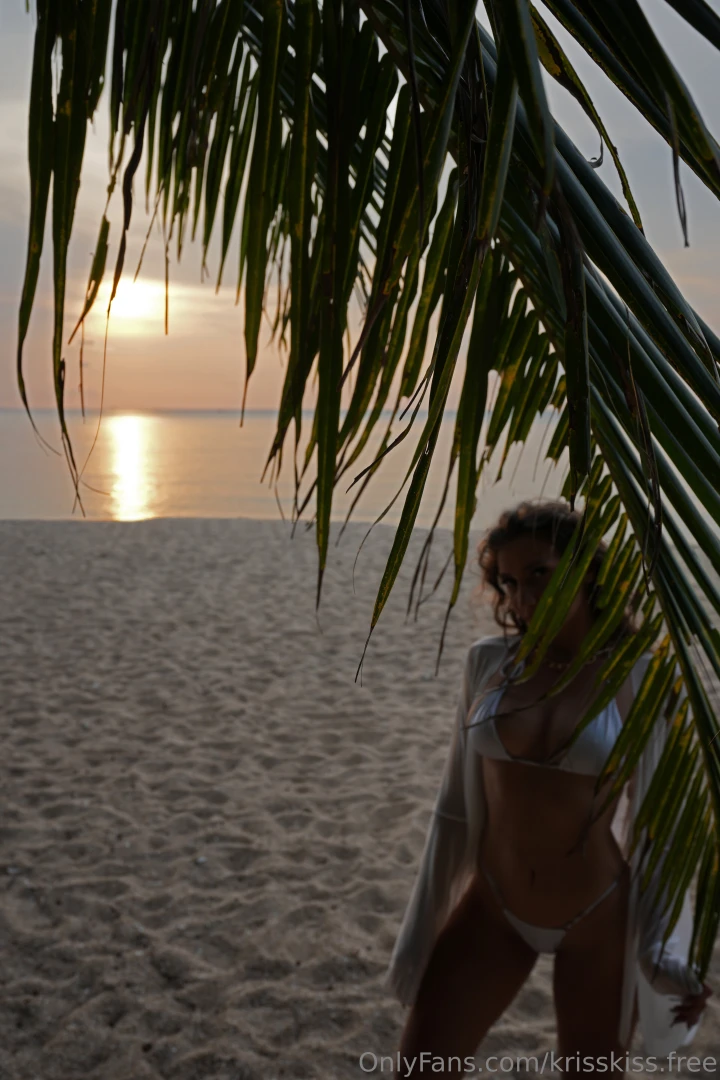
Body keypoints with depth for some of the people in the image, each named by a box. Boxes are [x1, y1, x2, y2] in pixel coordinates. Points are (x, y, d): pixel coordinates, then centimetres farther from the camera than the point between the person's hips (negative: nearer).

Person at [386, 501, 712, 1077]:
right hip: (493, 908, 3)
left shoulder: (642, 677, -13)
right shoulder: (489, 661, -5)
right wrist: (427, 922, 7)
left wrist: (664, 948, -7)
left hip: (597, 918, -2)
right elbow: (460, 802, 2)